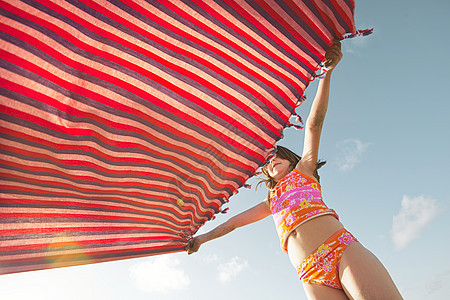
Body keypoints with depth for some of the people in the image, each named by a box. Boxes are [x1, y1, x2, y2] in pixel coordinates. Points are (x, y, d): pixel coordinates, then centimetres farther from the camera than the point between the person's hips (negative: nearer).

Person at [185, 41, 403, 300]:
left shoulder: (303, 169, 21)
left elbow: (314, 122, 11)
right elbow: (234, 221, 38)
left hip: (343, 248, -2)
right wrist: (203, 237, 45)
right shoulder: (271, 202, 32)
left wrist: (327, 74, 4)